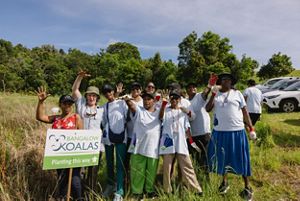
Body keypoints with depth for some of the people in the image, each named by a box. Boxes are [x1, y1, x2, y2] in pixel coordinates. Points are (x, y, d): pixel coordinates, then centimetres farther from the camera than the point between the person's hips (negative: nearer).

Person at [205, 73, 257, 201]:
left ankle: (247, 187, 22)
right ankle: (224, 182, 33)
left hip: (237, 131, -1)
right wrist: (213, 95, -12)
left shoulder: (237, 94, 3)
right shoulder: (216, 94, 5)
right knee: (222, 157, 13)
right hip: (220, 131, 2)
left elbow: (245, 111, 3)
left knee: (240, 158, 5)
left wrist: (251, 128, -2)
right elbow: (207, 109, -4)